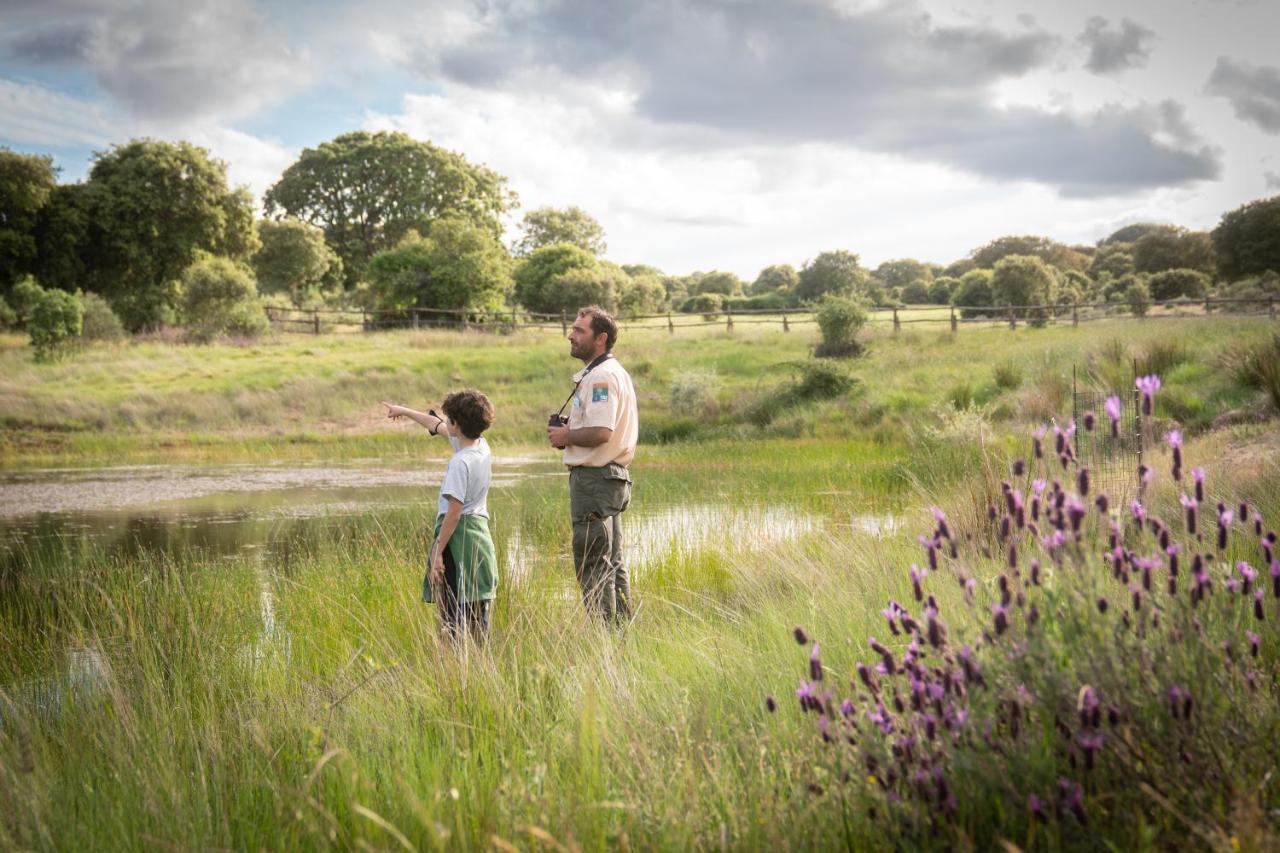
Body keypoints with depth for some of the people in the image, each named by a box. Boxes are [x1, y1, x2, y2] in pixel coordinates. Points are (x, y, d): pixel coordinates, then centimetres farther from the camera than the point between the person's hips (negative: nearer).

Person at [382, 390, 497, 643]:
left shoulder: (460, 461, -17)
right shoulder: (481, 445, 8)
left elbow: (454, 510, -20)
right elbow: (437, 426, 23)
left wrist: (437, 551, -16)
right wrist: (404, 411, 35)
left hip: (458, 536, -9)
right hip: (480, 531, 9)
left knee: (453, 615, -8)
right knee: (478, 618, 9)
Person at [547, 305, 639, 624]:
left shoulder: (601, 377, -18)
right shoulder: (615, 372, 17)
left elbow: (601, 432, -29)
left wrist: (565, 436, -12)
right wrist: (569, 432, 12)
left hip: (594, 478, -11)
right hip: (612, 478, 11)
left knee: (592, 564, -6)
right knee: (612, 562, 16)